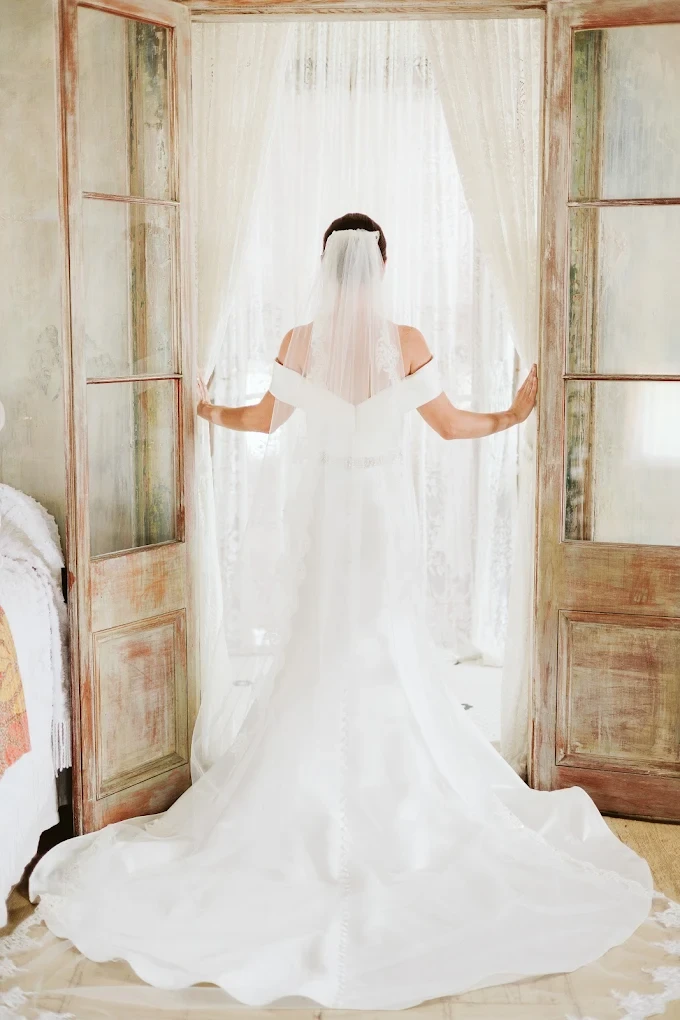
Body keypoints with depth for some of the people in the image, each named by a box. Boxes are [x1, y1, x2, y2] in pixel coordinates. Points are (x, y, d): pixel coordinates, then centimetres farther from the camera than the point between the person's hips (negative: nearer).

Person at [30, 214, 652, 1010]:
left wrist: (211, 412, 29)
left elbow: (268, 418, 8)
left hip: (319, 511, 1)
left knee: (314, 655, 9)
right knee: (392, 654, 7)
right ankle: (398, 798, 12)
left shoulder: (300, 342, -5)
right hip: (383, 509, -1)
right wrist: (512, 415, 21)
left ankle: (311, 801, 14)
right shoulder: (405, 342, -7)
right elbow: (450, 424, 2)